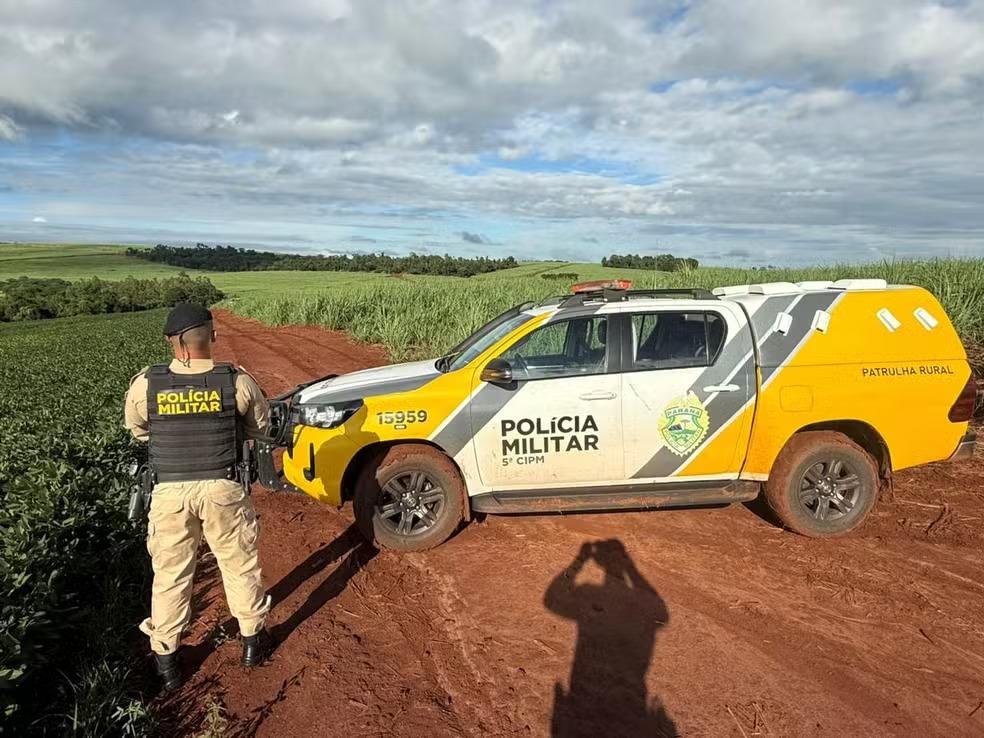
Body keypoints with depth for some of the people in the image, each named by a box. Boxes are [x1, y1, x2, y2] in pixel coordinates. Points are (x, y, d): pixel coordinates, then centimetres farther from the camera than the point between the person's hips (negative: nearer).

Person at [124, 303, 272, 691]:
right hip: (224, 489, 0)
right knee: (240, 565, 18)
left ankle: (166, 659, 31)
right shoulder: (237, 382, -14)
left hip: (170, 492, 1)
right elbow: (259, 426, 3)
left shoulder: (145, 385, -12)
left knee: (170, 574, 17)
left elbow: (138, 430, 8)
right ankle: (252, 639, 34)